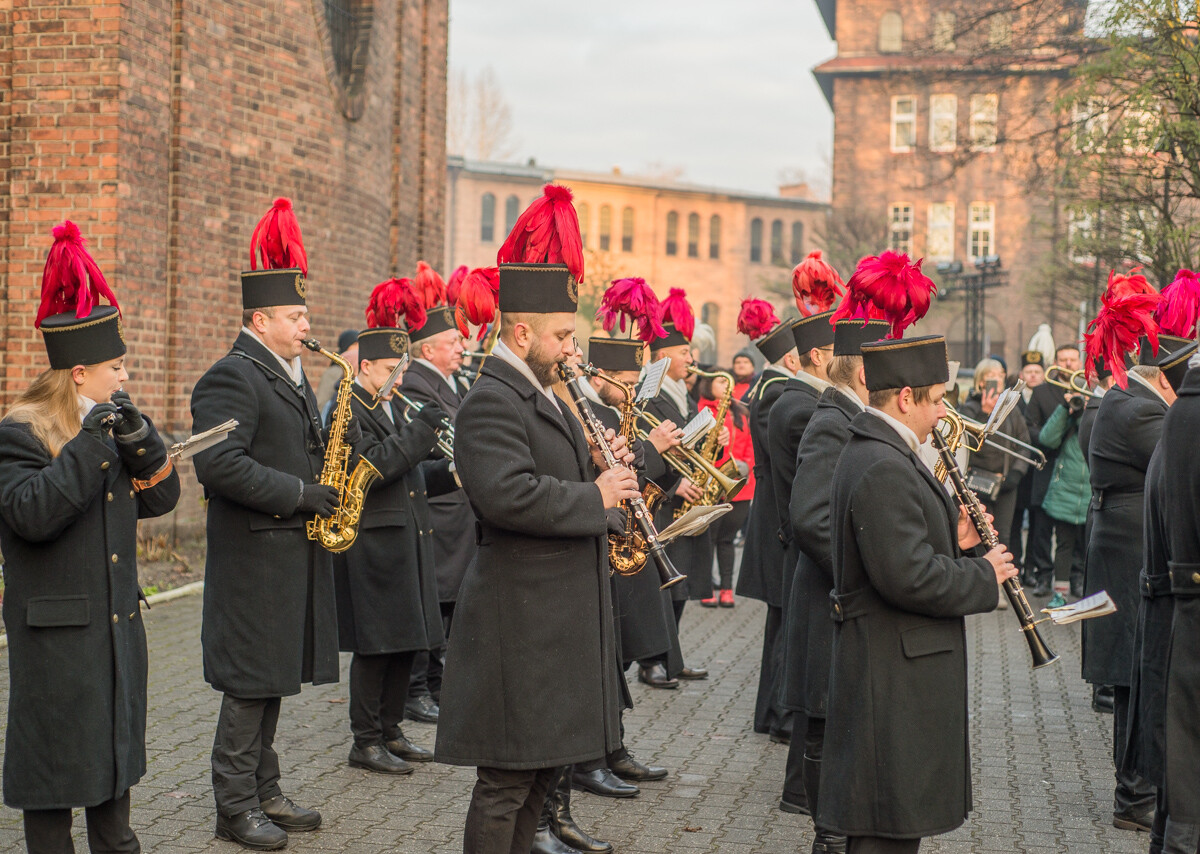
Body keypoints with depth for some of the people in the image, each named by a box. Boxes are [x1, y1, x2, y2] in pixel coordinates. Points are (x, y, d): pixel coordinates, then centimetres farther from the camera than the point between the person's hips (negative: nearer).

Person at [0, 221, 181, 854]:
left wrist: (139, 440, -11)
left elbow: (161, 498, 7)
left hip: (118, 621, 7)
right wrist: (90, 444, -26)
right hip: (55, 629, -7)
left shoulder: (113, 422, 10)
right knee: (56, 752, 1)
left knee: (116, 742, 16)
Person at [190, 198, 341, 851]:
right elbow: (220, 463, -24)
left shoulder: (292, 377, 17)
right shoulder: (232, 377, -13)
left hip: (294, 551, 9)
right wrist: (297, 494, -21)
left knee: (274, 677, 14)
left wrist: (332, 451, 7)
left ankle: (263, 792, 23)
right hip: (255, 556, -9)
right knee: (251, 681, -3)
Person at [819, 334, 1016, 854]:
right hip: (894, 673, -11)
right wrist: (984, 576, -14)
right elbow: (909, 577, -28)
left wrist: (952, 542, 7)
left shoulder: (874, 452, 12)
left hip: (897, 668, 11)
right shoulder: (883, 468, -23)